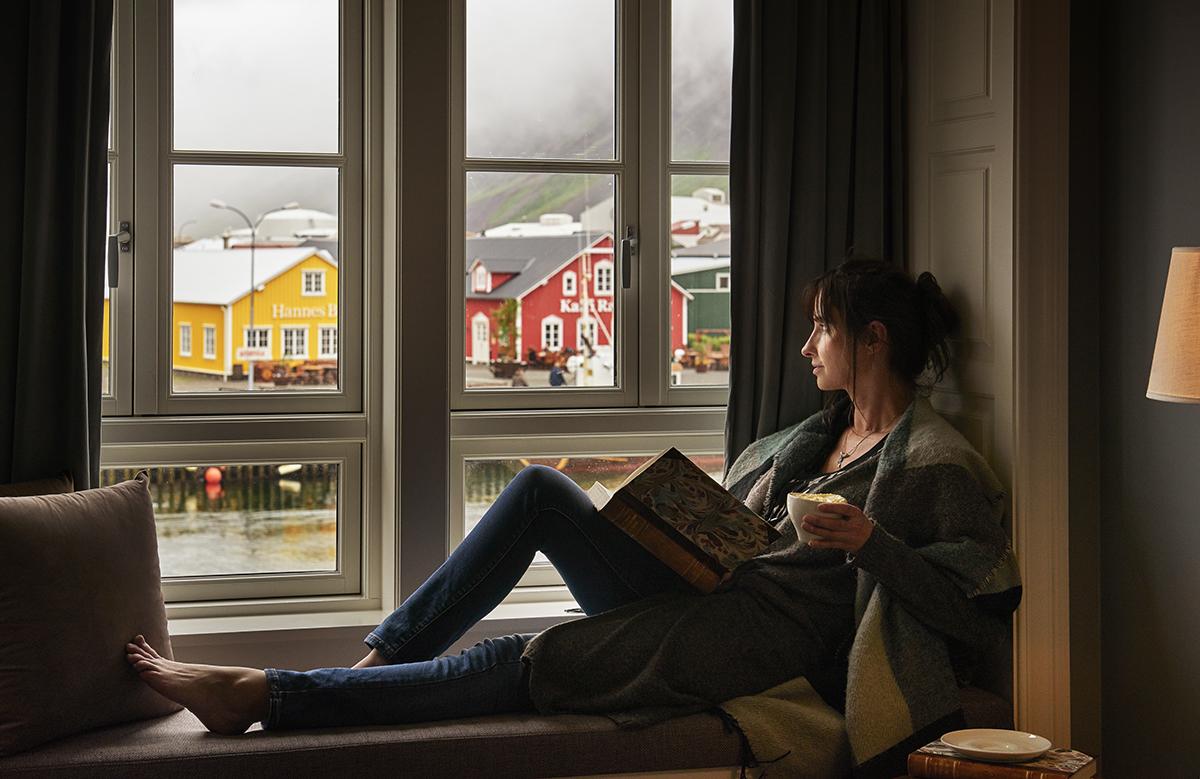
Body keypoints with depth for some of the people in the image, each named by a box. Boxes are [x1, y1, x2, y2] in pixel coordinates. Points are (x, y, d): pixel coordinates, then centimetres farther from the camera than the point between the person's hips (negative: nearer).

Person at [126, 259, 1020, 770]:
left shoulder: (937, 464, -5)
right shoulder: (820, 433, 21)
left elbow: (982, 604, -12)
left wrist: (871, 542, -21)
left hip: (764, 638, -8)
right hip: (702, 593, 8)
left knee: (524, 663, -22)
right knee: (539, 489, -9)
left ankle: (265, 695, -20)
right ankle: (379, 661, -10)